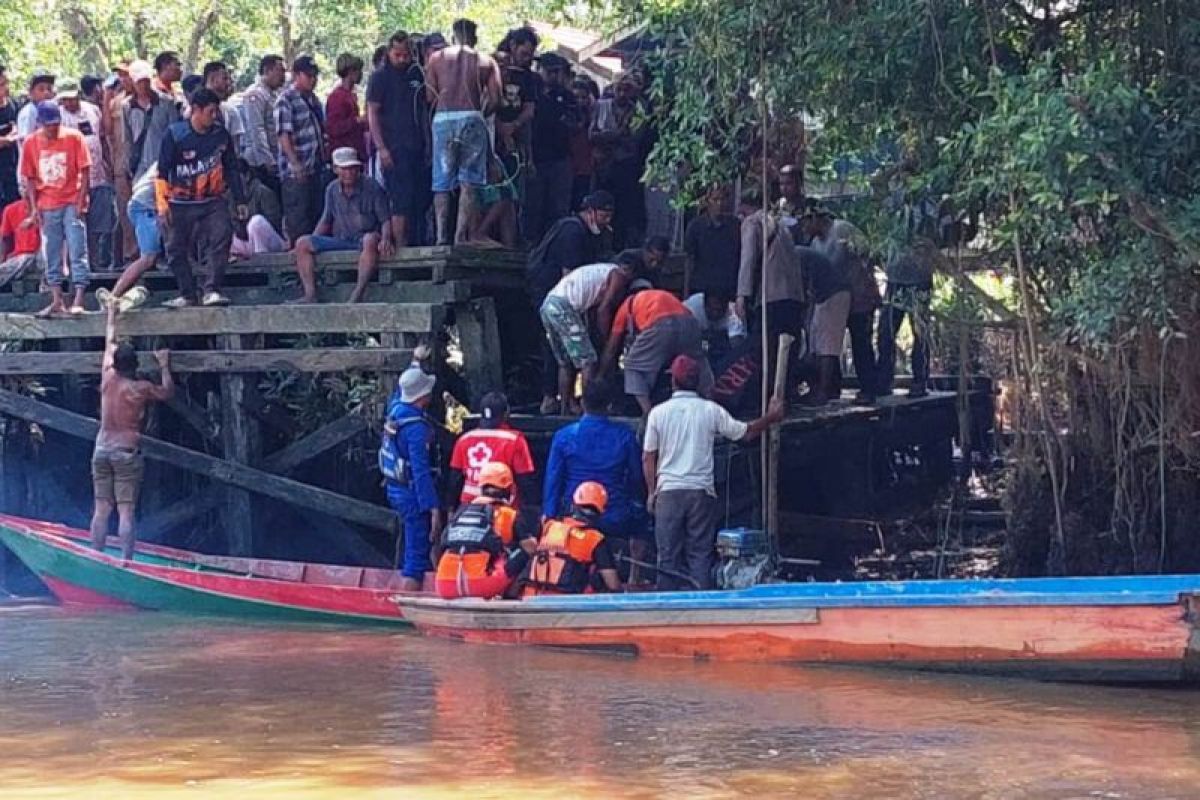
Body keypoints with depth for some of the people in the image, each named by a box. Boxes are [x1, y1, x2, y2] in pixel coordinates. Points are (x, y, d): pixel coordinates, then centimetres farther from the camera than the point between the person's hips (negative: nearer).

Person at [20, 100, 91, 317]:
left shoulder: (73, 138, -4)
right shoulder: (31, 143, 2)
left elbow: (85, 172, -4)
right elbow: (30, 178, 7)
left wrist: (81, 201, -11)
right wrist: (34, 207, -1)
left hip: (72, 204, -3)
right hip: (47, 207, 3)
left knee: (78, 252, -7)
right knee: (52, 256, 7)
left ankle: (78, 301, -11)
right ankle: (57, 301, 13)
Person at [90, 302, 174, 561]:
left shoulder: (108, 378, 1)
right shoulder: (141, 389, -8)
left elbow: (110, 344, 16)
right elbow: (168, 393, 10)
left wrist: (112, 314, 29)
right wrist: (164, 367, 18)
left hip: (102, 449, 4)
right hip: (127, 452, -4)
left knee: (101, 510, 5)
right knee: (126, 511, -7)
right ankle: (126, 560, -12)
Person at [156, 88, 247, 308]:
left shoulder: (221, 135, 2)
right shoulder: (175, 135, -8)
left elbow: (231, 169, 12)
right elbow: (162, 171, -6)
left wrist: (240, 200, 12)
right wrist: (162, 202, -11)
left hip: (213, 201, 1)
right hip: (181, 204, -1)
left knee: (221, 237, -19)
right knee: (177, 250, 3)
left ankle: (212, 290, -19)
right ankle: (188, 294, 16)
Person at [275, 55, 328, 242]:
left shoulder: (314, 100, 15)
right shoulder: (286, 100, -9)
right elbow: (284, 135, -17)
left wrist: (324, 159, 17)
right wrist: (296, 164, -25)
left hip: (317, 169, 8)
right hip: (296, 172, -8)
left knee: (317, 216, 11)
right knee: (297, 220, -4)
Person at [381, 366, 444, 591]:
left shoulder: (396, 407, 1)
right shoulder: (417, 427, -24)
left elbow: (402, 388, 27)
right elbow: (421, 471, -26)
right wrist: (434, 509, -26)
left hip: (395, 487, 9)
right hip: (413, 494, -9)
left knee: (417, 550, 22)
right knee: (416, 558, -6)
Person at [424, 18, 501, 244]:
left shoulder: (437, 58, 13)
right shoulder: (486, 62, 10)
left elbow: (430, 95, 5)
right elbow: (494, 98, 1)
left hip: (442, 119, 1)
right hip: (472, 119, -1)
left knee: (442, 183, 6)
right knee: (468, 183, 0)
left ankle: (442, 236, -2)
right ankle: (461, 235, -10)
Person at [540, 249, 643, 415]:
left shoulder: (601, 270, 32)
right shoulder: (618, 275, 5)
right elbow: (603, 309, -2)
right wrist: (606, 338, 6)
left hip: (547, 304, 9)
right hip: (564, 307, -9)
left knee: (565, 363, 17)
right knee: (587, 361, -3)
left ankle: (566, 407, 18)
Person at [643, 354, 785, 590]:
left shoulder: (658, 412, 0)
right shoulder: (711, 410, -1)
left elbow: (648, 458, 3)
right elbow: (746, 433, 7)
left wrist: (651, 492, 13)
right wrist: (771, 417, 23)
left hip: (668, 491, 0)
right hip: (701, 491, 0)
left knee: (668, 555, 4)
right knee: (700, 554, 4)